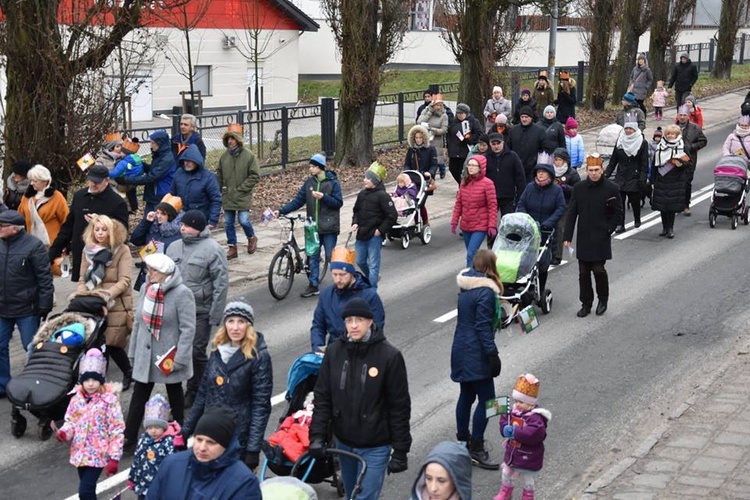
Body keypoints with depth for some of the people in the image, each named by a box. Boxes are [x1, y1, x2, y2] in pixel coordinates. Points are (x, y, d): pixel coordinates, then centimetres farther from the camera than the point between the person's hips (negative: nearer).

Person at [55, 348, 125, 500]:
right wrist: (64, 432, -12)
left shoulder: (109, 400, -14)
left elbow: (117, 430, -13)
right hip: (80, 453, 6)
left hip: (97, 454, -6)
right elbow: (71, 421, 12)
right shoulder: (77, 398, 2)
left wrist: (114, 457, -15)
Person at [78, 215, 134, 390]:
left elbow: (124, 281, -11)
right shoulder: (88, 250, 11)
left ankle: (129, 373, 17)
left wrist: (107, 295, -22)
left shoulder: (122, 250, -4)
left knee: (111, 344, -8)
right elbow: (83, 279, 12)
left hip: (116, 306, -4)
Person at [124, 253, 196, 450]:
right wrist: (133, 351, 10)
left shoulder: (182, 293, -17)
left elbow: (188, 328, -19)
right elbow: (138, 321, 10)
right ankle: (128, 439, 9)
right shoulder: (146, 288, 2)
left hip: (168, 357, -5)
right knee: (139, 396, 6)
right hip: (146, 355, 5)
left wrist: (179, 359, -21)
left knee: (175, 395, 13)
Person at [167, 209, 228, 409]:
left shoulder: (212, 249, -9)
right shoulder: (174, 247, 10)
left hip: (200, 312, -6)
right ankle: (191, 391, 22)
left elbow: (221, 284, -10)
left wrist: (215, 315, -13)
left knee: (197, 352, -3)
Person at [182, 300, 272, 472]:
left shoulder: (259, 357, -11)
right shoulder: (217, 351, 7)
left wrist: (253, 449, -17)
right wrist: (187, 429, 17)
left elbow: (261, 405, -13)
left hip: (239, 438, -6)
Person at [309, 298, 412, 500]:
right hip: (343, 441, 5)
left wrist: (401, 450, -9)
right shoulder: (334, 351, -2)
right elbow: (322, 397, 2)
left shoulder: (389, 355, -14)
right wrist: (317, 435, -7)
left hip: (375, 447, -4)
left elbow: (400, 406, -10)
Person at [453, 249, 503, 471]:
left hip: (461, 349, 9)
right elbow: (483, 327, -21)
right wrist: (492, 354, -18)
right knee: (486, 399, -3)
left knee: (466, 395, 19)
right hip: (475, 353, -9)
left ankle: (463, 439, 30)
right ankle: (476, 448, 0)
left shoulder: (465, 286, 8)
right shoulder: (486, 292, -19)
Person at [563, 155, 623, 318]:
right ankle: (586, 304, 19)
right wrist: (567, 236, 2)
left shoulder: (611, 188, -4)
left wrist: (608, 229, -7)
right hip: (583, 238, 3)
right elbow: (572, 213, 5)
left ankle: (603, 300, 18)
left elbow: (618, 213, 3)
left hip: (601, 239, -3)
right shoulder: (579, 188, 3)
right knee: (583, 272, 6)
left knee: (598, 269, -6)